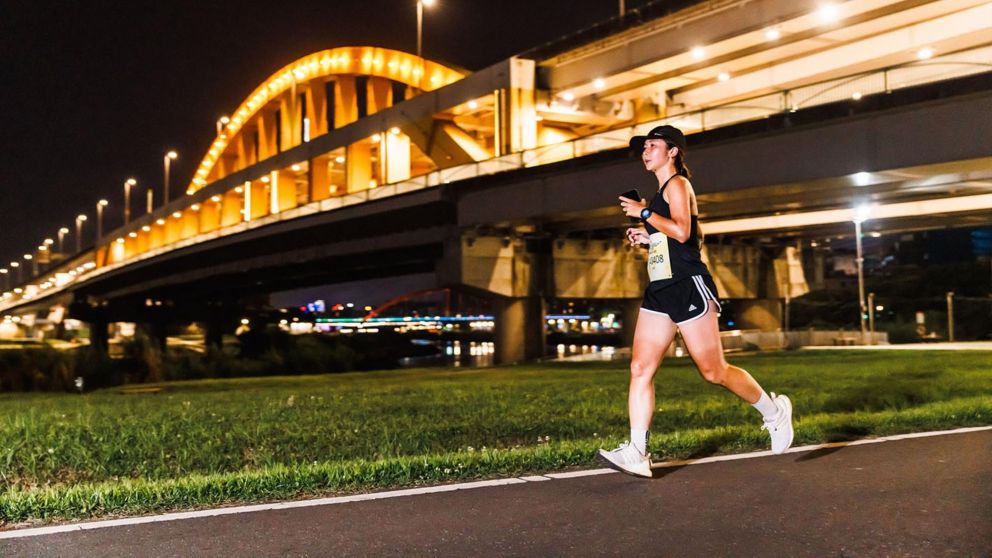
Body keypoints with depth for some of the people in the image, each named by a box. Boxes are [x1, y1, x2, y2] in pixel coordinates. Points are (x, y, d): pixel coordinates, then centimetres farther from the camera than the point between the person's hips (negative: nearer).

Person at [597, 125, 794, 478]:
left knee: (714, 372, 0)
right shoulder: (662, 192, 21)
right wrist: (647, 237, 17)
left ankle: (774, 412, 24)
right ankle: (636, 453, -7)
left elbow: (682, 231, -22)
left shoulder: (677, 184, -6)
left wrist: (643, 212, -16)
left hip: (688, 288, -9)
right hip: (660, 291, 9)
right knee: (640, 368, -5)